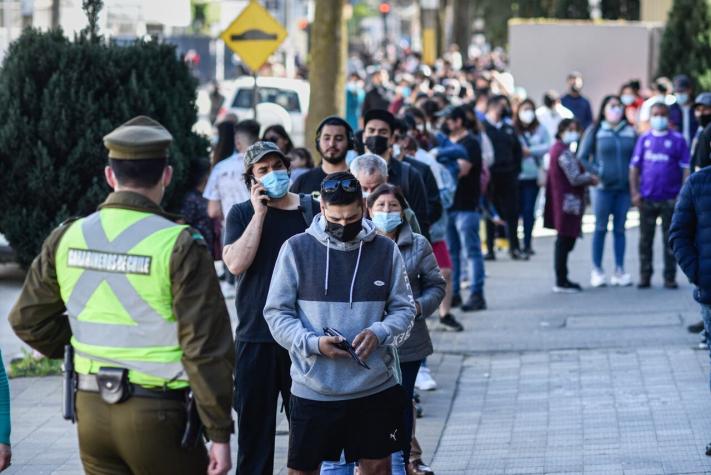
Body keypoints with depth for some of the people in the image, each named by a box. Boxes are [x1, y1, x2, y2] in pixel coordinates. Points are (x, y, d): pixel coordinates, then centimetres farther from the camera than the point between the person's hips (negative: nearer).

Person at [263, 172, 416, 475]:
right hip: (313, 389, -2)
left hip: (376, 385, 2)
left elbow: (404, 309, 6)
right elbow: (277, 313, -2)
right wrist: (314, 343, -18)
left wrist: (379, 333, -15)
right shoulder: (296, 249, -4)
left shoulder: (385, 250, 2)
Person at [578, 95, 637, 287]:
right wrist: (596, 172, -10)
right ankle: (597, 270, 8)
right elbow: (582, 157, 1)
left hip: (624, 187, 2)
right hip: (603, 188, -2)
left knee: (620, 229, 7)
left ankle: (619, 270, 11)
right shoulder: (595, 131, 0)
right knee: (600, 228, 3)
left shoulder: (630, 132, 5)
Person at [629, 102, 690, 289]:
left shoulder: (677, 140, 1)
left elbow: (685, 169, -1)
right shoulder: (644, 139, 8)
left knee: (670, 240, 3)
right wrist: (634, 192, -2)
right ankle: (644, 276, 12)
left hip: (670, 199, -2)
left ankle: (670, 278, 9)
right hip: (647, 199, 2)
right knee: (645, 239, 5)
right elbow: (634, 167, 8)